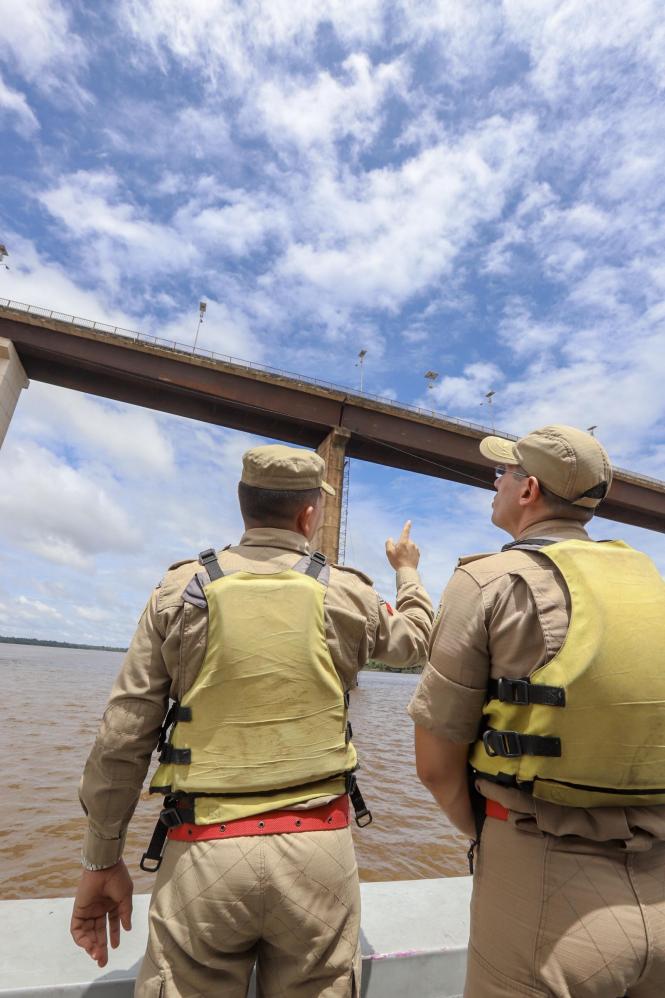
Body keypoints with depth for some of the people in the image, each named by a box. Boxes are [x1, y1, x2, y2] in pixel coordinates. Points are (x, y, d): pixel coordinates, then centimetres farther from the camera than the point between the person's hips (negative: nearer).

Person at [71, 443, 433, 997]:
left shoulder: (182, 589, -4)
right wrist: (409, 571, 36)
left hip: (203, 851, 0)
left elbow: (122, 738, -2)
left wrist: (101, 860, 11)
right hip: (318, 848, 1)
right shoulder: (347, 593, -3)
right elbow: (413, 640, 18)